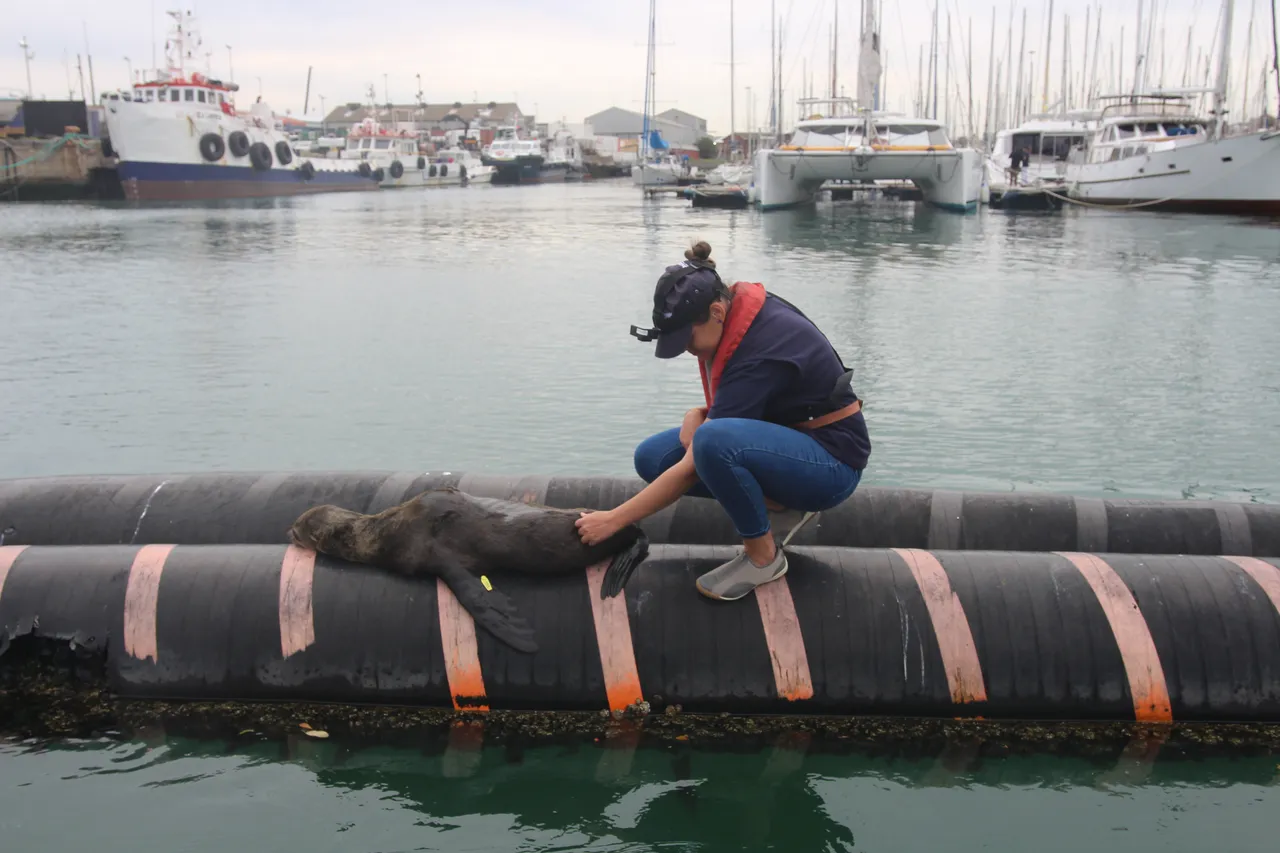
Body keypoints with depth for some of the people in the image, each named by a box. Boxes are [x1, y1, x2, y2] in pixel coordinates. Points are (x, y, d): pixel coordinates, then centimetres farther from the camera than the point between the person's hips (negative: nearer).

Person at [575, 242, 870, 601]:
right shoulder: (737, 308, -5)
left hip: (832, 461, -9)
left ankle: (763, 555, -15)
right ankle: (778, 503, 3)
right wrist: (700, 414, -7)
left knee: (712, 443, -38)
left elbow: (692, 469, -27)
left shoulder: (760, 352, -30)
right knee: (652, 457, -3)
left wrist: (614, 519, -22)